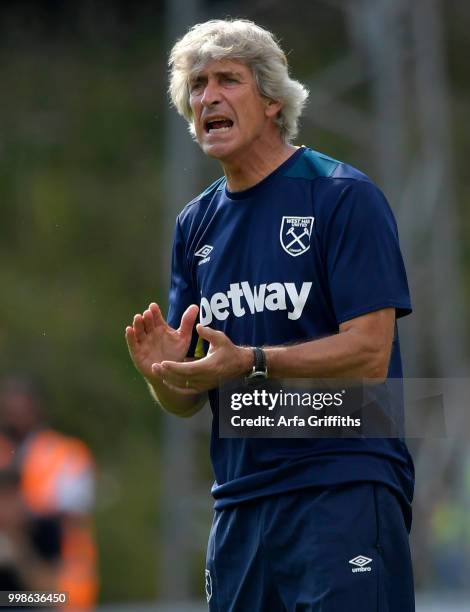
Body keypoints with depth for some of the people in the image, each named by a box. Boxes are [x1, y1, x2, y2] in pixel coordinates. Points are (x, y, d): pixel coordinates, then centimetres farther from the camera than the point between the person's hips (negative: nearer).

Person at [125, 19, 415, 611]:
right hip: (239, 505, 6)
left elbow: (369, 354, -14)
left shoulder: (343, 196, -5)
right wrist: (164, 369, -8)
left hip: (344, 489, -6)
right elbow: (185, 401, 15)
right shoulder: (196, 223, 15)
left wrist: (247, 363, -24)